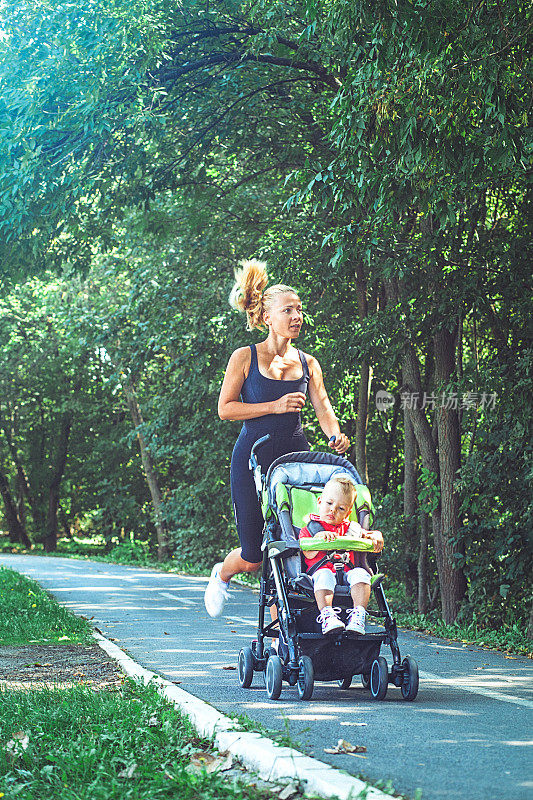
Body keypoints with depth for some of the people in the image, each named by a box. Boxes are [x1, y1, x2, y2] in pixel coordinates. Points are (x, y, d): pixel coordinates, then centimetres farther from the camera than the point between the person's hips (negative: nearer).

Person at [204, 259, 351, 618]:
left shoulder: (308, 364, 10)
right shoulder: (245, 358, -1)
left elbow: (323, 405, 0)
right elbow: (225, 408, -4)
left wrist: (335, 434, -21)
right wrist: (275, 406, -15)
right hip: (254, 458, -3)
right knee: (254, 557, 1)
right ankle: (221, 575, 36)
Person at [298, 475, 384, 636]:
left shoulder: (351, 528, 26)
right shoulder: (310, 528, 16)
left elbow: (374, 534, 17)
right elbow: (309, 554, 0)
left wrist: (376, 537, -8)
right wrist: (319, 538, -18)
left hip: (347, 573, 3)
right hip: (320, 572, -3)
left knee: (360, 573, -30)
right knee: (324, 575, -38)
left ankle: (358, 615, -38)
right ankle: (327, 615, -49)